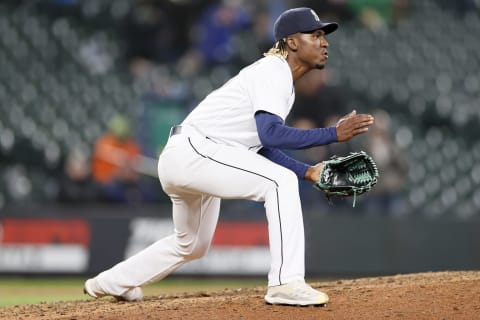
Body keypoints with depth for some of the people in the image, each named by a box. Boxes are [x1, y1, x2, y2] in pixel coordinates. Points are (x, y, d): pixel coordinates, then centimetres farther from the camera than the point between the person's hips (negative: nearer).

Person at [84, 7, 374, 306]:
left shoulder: (283, 81, 16)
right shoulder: (273, 71, -14)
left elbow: (262, 147, 19)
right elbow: (269, 134, -28)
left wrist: (308, 171, 8)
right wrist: (334, 134, -27)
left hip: (193, 159, 11)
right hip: (192, 150, -11)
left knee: (192, 245, 27)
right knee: (281, 181, -24)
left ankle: (109, 283, 44)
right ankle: (286, 284, -29)